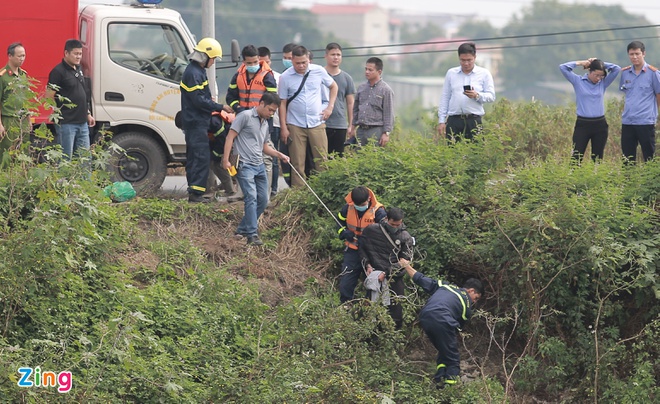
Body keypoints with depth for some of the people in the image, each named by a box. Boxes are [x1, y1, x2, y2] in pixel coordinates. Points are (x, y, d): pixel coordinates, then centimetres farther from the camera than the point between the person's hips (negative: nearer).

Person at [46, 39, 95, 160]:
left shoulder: (78, 69, 15)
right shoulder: (58, 72, -11)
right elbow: (48, 97, -12)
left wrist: (88, 114, 22)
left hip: (82, 122, 8)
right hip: (66, 123, -8)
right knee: (66, 159, -4)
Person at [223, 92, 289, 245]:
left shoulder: (265, 123, 20)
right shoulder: (245, 116, -5)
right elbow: (230, 136, -8)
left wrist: (279, 155, 13)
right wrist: (226, 159, -16)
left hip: (259, 166, 9)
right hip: (245, 165, -9)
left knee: (263, 200, 6)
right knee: (251, 197, -17)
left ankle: (243, 229, 19)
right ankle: (252, 234, -17)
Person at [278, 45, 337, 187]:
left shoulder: (318, 71, 1)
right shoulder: (285, 77, -3)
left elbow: (333, 86, 18)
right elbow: (282, 103, 0)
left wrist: (330, 107, 7)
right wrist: (283, 127, -3)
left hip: (317, 123, 1)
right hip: (295, 126, -1)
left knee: (322, 160, 1)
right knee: (297, 164, 1)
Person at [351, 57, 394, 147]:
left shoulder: (386, 90, -4)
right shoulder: (361, 88, 13)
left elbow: (388, 114, -5)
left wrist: (386, 133, -10)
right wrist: (353, 127, 18)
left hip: (376, 131, -6)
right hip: (360, 130, 6)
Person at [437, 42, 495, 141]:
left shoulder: (484, 74, 7)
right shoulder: (451, 73, 13)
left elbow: (491, 96, 4)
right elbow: (445, 97, 14)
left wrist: (477, 96, -17)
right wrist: (441, 121, 8)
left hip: (474, 121, -2)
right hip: (454, 121, 2)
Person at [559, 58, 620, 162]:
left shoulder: (603, 83, 8)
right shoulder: (578, 81, 2)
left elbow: (617, 69, 2)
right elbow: (563, 67, -5)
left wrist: (600, 63, 2)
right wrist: (581, 63, 0)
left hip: (600, 125, 3)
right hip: (582, 125, -3)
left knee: (597, 158, 8)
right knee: (577, 157, -6)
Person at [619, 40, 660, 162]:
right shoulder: (625, 73, 8)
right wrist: (627, 110, 13)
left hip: (646, 121, -5)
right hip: (627, 122, 5)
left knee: (649, 157, -1)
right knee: (628, 158, 10)